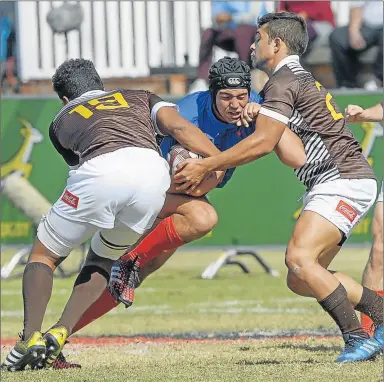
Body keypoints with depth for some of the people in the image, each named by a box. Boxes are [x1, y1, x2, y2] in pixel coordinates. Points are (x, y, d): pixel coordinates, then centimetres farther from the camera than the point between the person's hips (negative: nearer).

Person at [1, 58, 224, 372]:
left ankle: (31, 337, -2)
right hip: (154, 172, 2)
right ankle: (58, 336, 8)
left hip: (100, 172, -2)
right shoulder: (140, 98, 36)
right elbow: (178, 126, 16)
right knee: (102, 259, 26)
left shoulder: (62, 121, 34)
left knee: (44, 255, 18)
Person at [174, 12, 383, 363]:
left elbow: (263, 143, -17)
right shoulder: (300, 78, 23)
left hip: (344, 180, -11)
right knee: (301, 280, 8)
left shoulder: (283, 81, -9)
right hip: (329, 186, 11)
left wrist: (206, 165, -14)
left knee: (299, 258, -25)